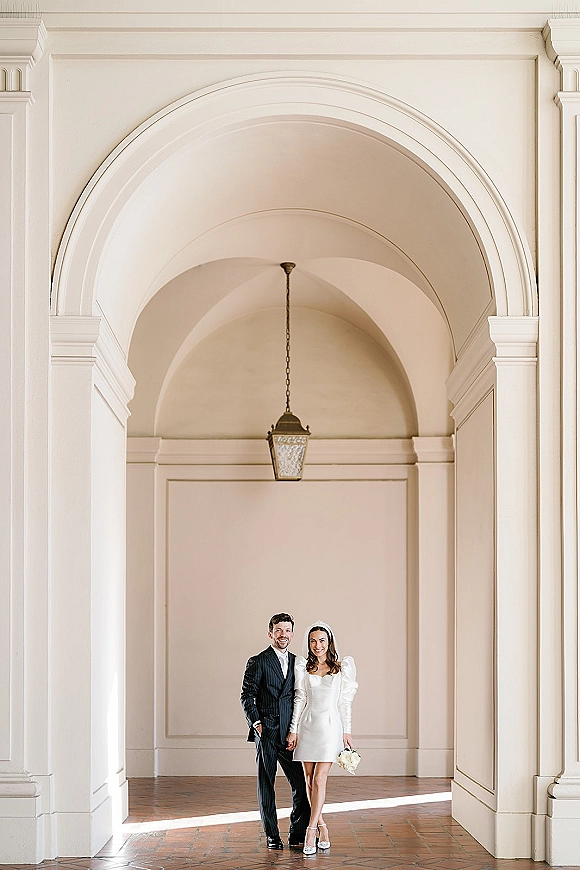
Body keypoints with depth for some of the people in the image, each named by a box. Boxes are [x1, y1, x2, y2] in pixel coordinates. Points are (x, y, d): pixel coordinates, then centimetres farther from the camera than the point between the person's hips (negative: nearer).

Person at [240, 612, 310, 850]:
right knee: (266, 785, 4)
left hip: (290, 733, 4)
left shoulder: (297, 662, 13)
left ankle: (296, 836, 9)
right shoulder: (258, 662, -1)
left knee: (301, 785, -2)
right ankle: (272, 836, 13)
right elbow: (247, 696, -2)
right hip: (266, 733, -4)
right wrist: (257, 723, -10)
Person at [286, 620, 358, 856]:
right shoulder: (302, 666, 6)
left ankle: (311, 830, -8)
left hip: (330, 725, -2)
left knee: (319, 779, -10)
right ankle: (321, 827, 14)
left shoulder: (342, 667, 2)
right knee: (310, 780, 3)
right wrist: (293, 729, 2)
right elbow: (299, 698, 6)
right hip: (307, 725, 2)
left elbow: (344, 702, 4)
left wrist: (347, 731, 1)